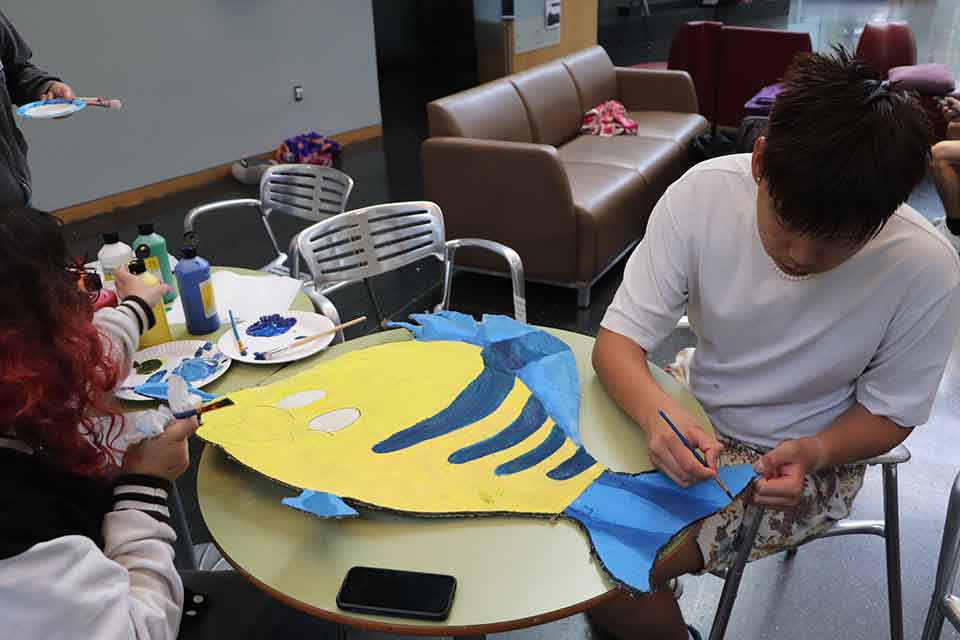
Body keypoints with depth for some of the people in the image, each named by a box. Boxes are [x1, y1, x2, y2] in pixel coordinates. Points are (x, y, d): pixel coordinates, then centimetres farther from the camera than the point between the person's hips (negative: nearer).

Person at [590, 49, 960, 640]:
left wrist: (814, 453, -28)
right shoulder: (702, 194, -22)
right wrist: (656, 410, -38)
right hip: (693, 420, 3)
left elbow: (888, 414, -8)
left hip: (812, 455, -3)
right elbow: (618, 340, -18)